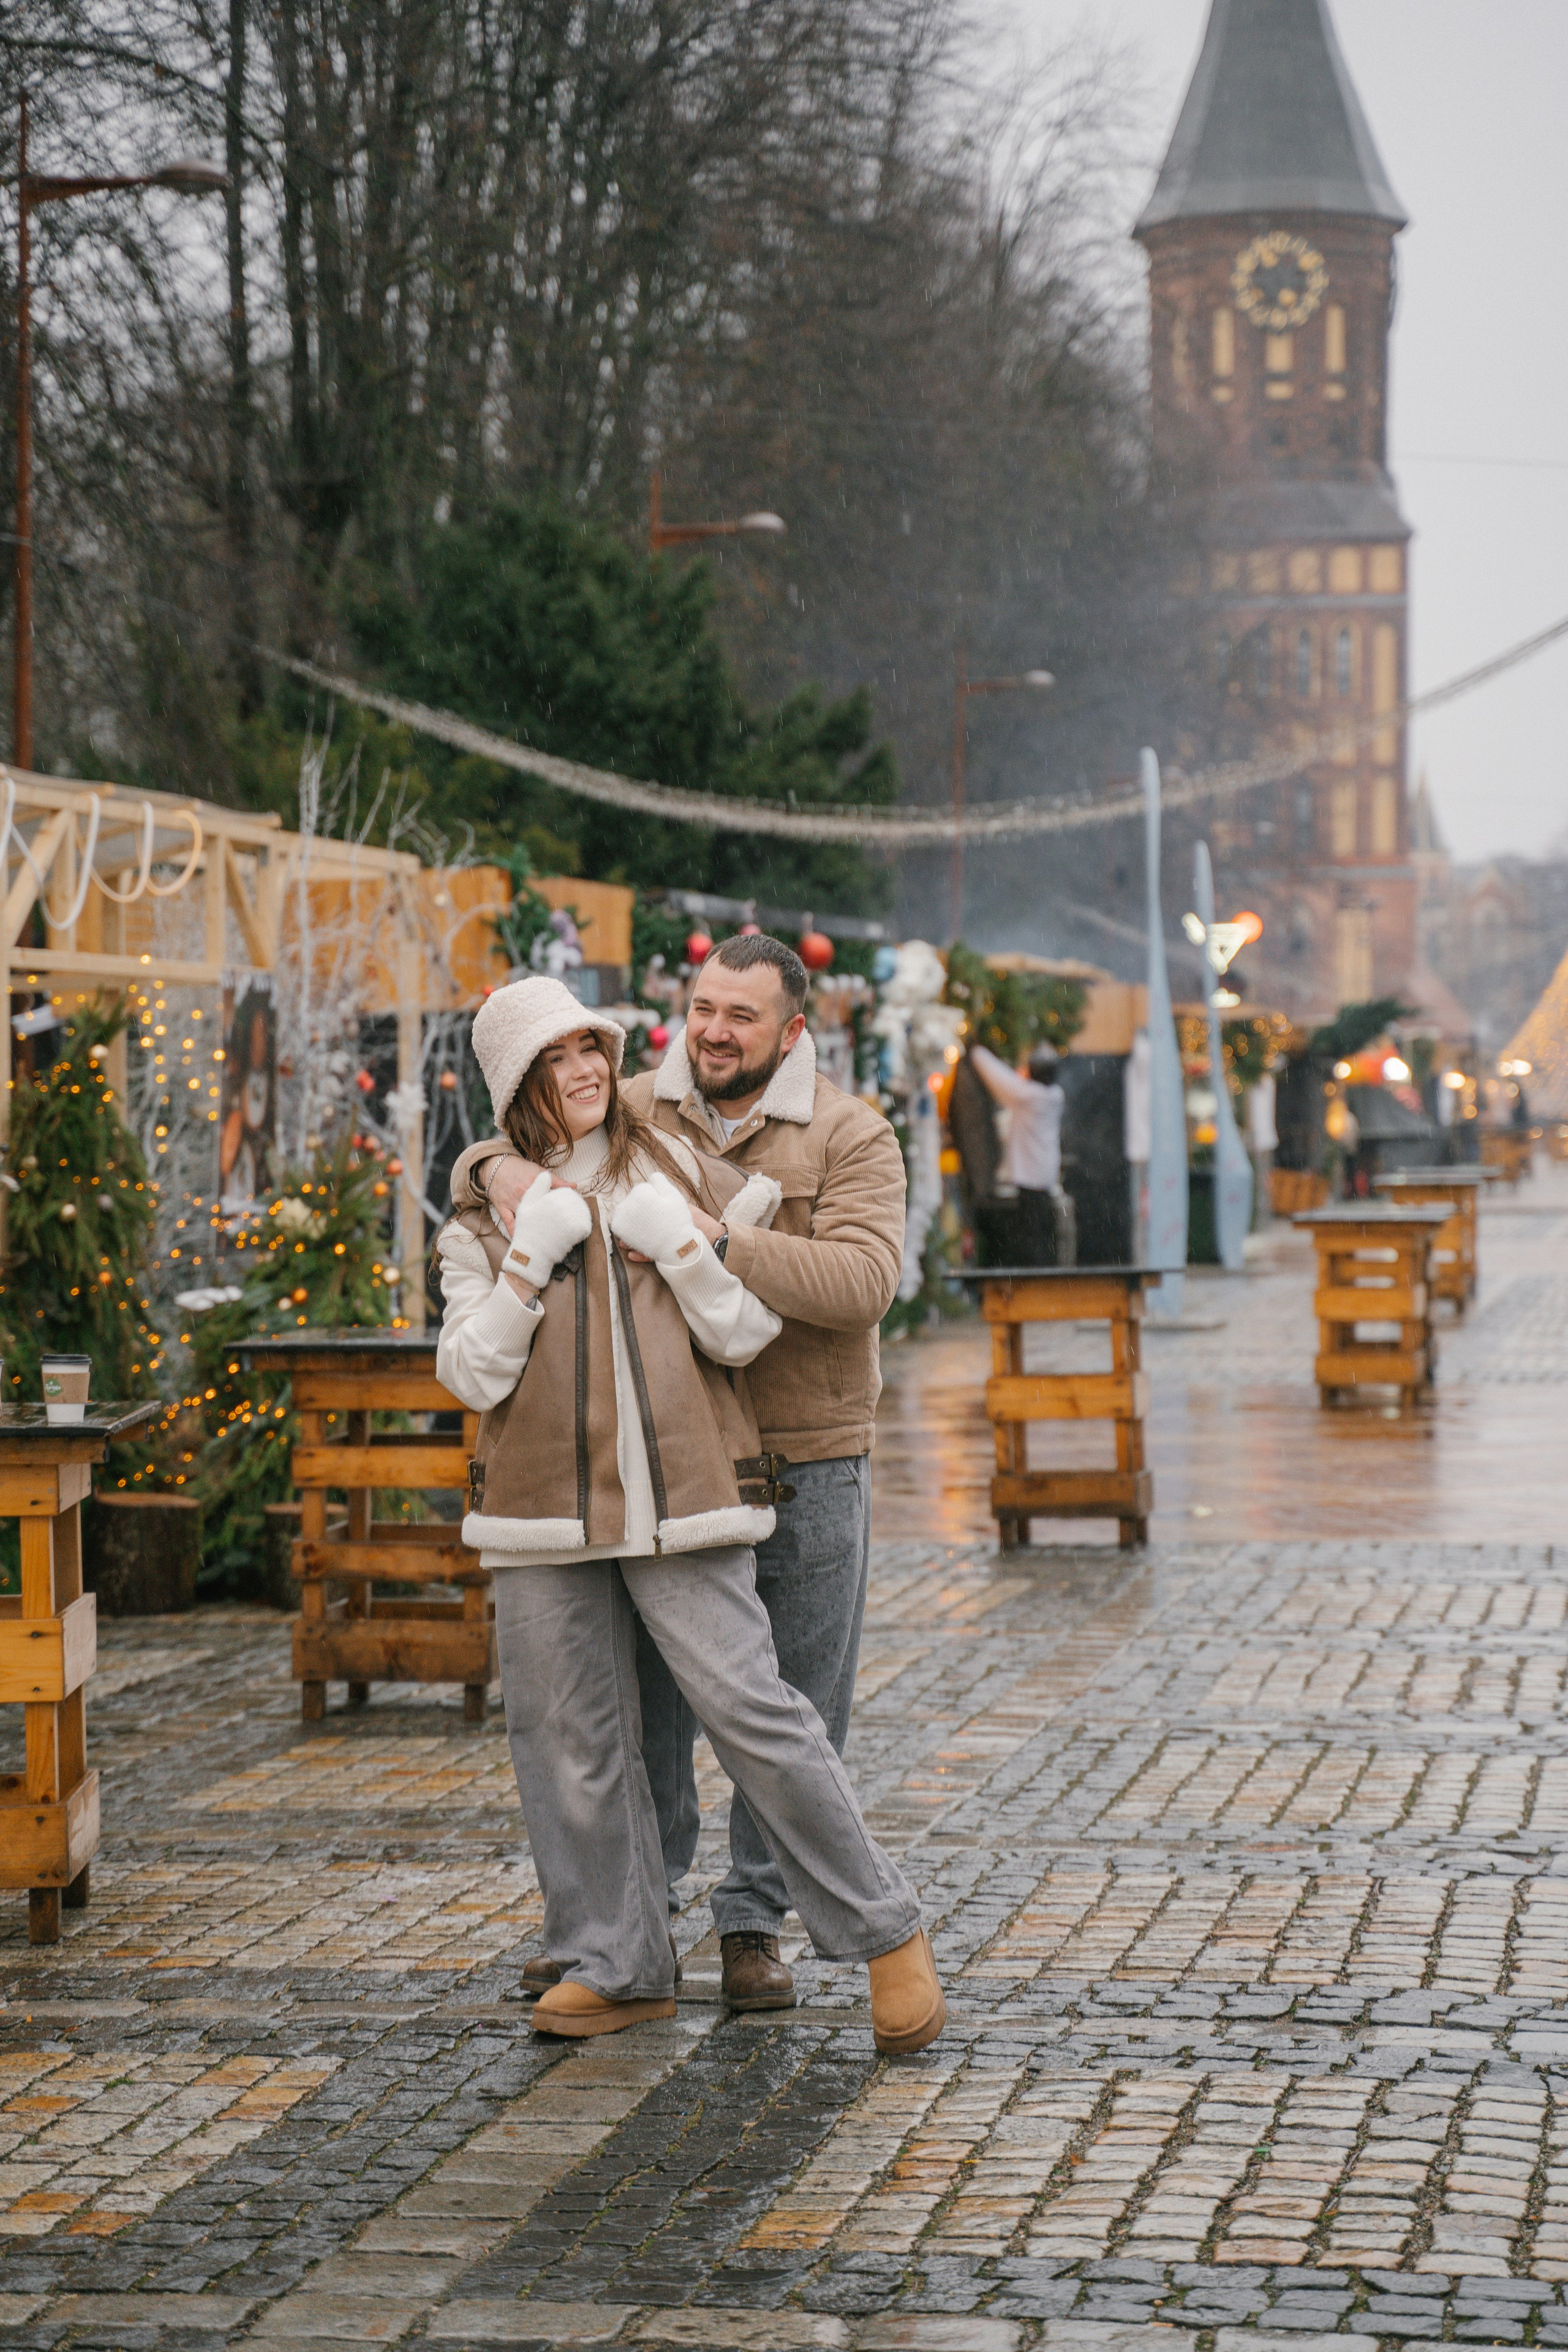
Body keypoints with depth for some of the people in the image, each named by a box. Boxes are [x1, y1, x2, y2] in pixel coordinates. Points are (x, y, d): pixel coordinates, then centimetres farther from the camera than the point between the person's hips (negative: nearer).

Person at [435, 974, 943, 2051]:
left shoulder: (679, 1173, 7)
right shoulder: (483, 1220, 9)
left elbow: (746, 1334, 3)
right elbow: (472, 1375, -1)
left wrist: (678, 1242, -10)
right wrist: (531, 1258, -9)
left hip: (684, 1500, -2)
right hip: (547, 1514, 2)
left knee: (753, 1711, -9)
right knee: (573, 1741, 5)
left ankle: (887, 1932, 2)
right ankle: (619, 1966, 18)